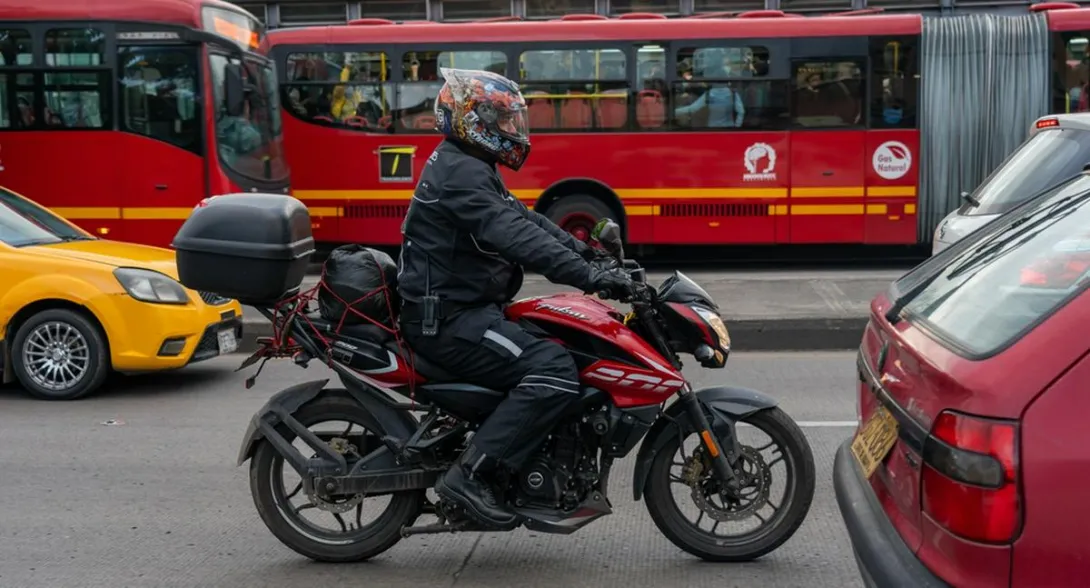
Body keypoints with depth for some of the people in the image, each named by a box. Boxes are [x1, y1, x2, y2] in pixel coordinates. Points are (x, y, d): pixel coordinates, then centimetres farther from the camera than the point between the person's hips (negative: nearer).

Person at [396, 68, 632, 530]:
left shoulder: (469, 168, 18)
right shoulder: (460, 173, -17)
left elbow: (525, 219, 17)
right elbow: (515, 237, -29)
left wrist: (587, 251, 7)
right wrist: (588, 276, -32)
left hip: (463, 309, 11)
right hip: (448, 320, -11)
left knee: (565, 345, 16)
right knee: (554, 371, -23)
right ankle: (470, 474, -21)